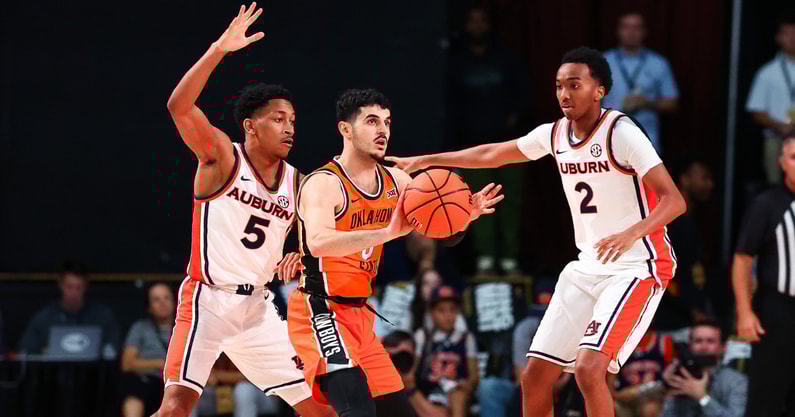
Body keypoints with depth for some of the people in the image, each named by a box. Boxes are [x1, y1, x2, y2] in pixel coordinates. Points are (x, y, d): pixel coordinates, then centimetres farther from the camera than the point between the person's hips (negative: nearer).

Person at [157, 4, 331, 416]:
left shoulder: (297, 183, 9)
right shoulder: (222, 157, -6)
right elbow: (179, 106, -23)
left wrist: (299, 258, -8)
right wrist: (219, 50, -32)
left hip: (258, 305, 6)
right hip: (208, 299, -6)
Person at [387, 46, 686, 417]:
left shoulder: (621, 133, -17)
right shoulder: (555, 134, 5)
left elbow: (674, 201, -22)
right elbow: (492, 155, 22)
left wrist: (632, 233, -39)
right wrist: (425, 161, 22)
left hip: (636, 267, -8)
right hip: (587, 267, 8)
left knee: (589, 369, -25)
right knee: (535, 375, 6)